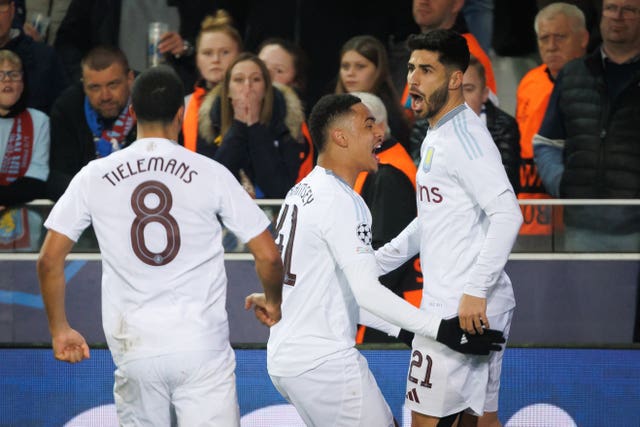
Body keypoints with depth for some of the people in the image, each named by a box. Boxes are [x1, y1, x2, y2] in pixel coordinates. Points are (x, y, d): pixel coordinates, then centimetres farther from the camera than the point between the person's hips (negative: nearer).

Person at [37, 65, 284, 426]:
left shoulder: (94, 176, 4)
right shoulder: (210, 173, 0)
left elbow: (49, 260, 4)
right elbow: (269, 256, 1)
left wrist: (60, 329, 16)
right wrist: (273, 303, 21)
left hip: (135, 349, 2)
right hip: (202, 344, -2)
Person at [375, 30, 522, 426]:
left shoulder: (464, 135, -15)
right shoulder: (436, 136, 17)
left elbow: (508, 214, -23)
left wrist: (476, 291, -27)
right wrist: (376, 263, 22)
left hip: (465, 308, -10)